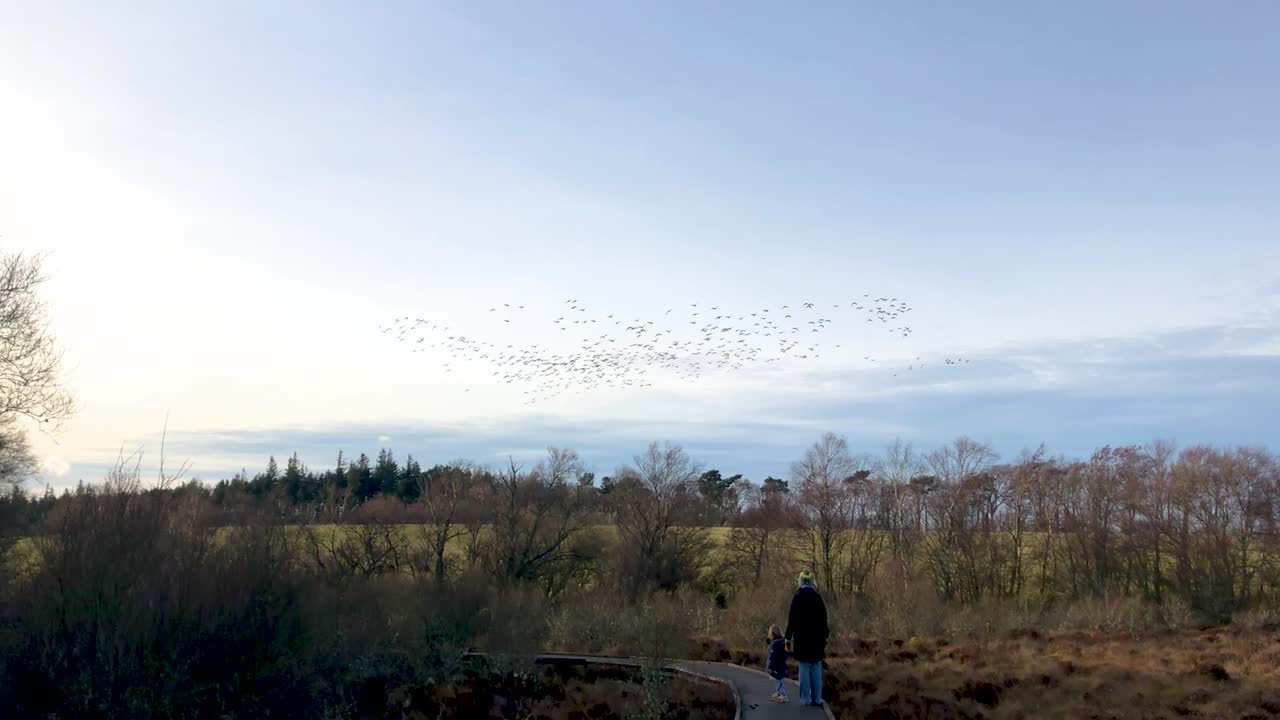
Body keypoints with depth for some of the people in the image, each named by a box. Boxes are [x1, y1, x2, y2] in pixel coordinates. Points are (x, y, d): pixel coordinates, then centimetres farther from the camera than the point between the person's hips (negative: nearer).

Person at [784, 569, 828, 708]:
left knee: (804, 668, 2)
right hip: (817, 638, 3)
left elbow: (792, 619, -10)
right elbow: (824, 618, 7)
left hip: (802, 638, -3)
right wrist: (824, 638, 16)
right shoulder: (817, 597, 2)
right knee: (816, 668, 8)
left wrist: (788, 637, -3)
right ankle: (817, 698, 9)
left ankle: (805, 699, 4)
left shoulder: (797, 597, -9)